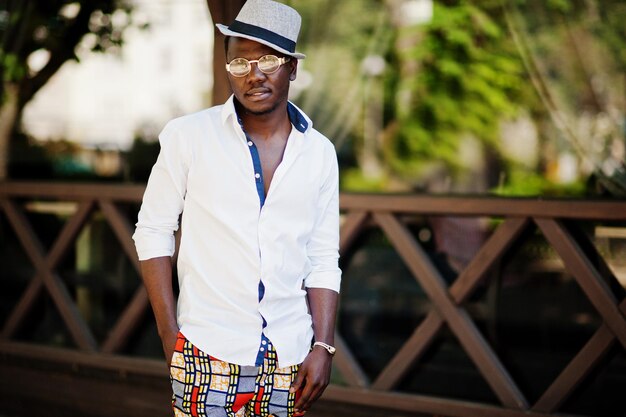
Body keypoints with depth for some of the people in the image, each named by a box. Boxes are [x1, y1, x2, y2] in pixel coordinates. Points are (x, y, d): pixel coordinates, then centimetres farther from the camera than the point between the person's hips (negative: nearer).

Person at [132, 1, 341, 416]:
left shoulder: (319, 153, 6)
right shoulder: (188, 136, -1)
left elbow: (324, 261, 8)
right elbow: (153, 232, 1)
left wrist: (324, 347, -1)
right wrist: (170, 338, -4)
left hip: (288, 359, 3)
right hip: (208, 352, -2)